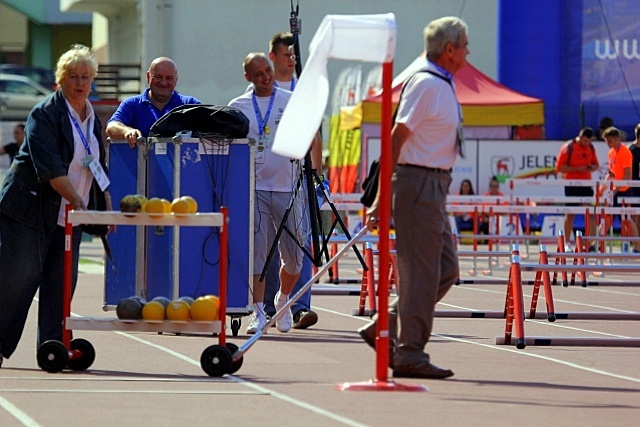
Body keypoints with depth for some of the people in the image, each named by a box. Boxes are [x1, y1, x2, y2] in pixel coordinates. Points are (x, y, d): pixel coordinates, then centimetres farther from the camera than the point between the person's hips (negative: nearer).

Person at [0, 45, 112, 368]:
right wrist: (76, 199, -26)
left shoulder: (93, 120, 13)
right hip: (31, 211, -7)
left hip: (69, 217, 7)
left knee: (62, 281, 2)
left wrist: (107, 205, 10)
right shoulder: (45, 114, -11)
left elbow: (98, 167, 21)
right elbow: (49, 166, -20)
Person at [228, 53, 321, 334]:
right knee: (256, 250, -8)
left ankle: (283, 300, 30)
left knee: (293, 255, 5)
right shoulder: (238, 107, 7)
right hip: (253, 187, 0)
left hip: (287, 186, 0)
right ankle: (258, 313, -6)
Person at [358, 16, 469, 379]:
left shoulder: (443, 85, 16)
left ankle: (385, 329, 16)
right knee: (421, 274, -7)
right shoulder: (426, 84, -14)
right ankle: (410, 355, -2)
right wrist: (382, 199, -22)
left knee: (446, 270, 11)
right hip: (418, 183, -10)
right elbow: (397, 138, -18)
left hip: (435, 186, 10)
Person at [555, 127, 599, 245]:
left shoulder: (591, 148, 9)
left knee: (591, 213, -7)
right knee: (570, 215, 3)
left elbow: (596, 164, 19)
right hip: (572, 185, -4)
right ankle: (567, 243, 13)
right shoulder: (568, 147, -7)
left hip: (586, 184, 4)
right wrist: (578, 169, -19)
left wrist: (593, 167, -6)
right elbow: (560, 167, -10)